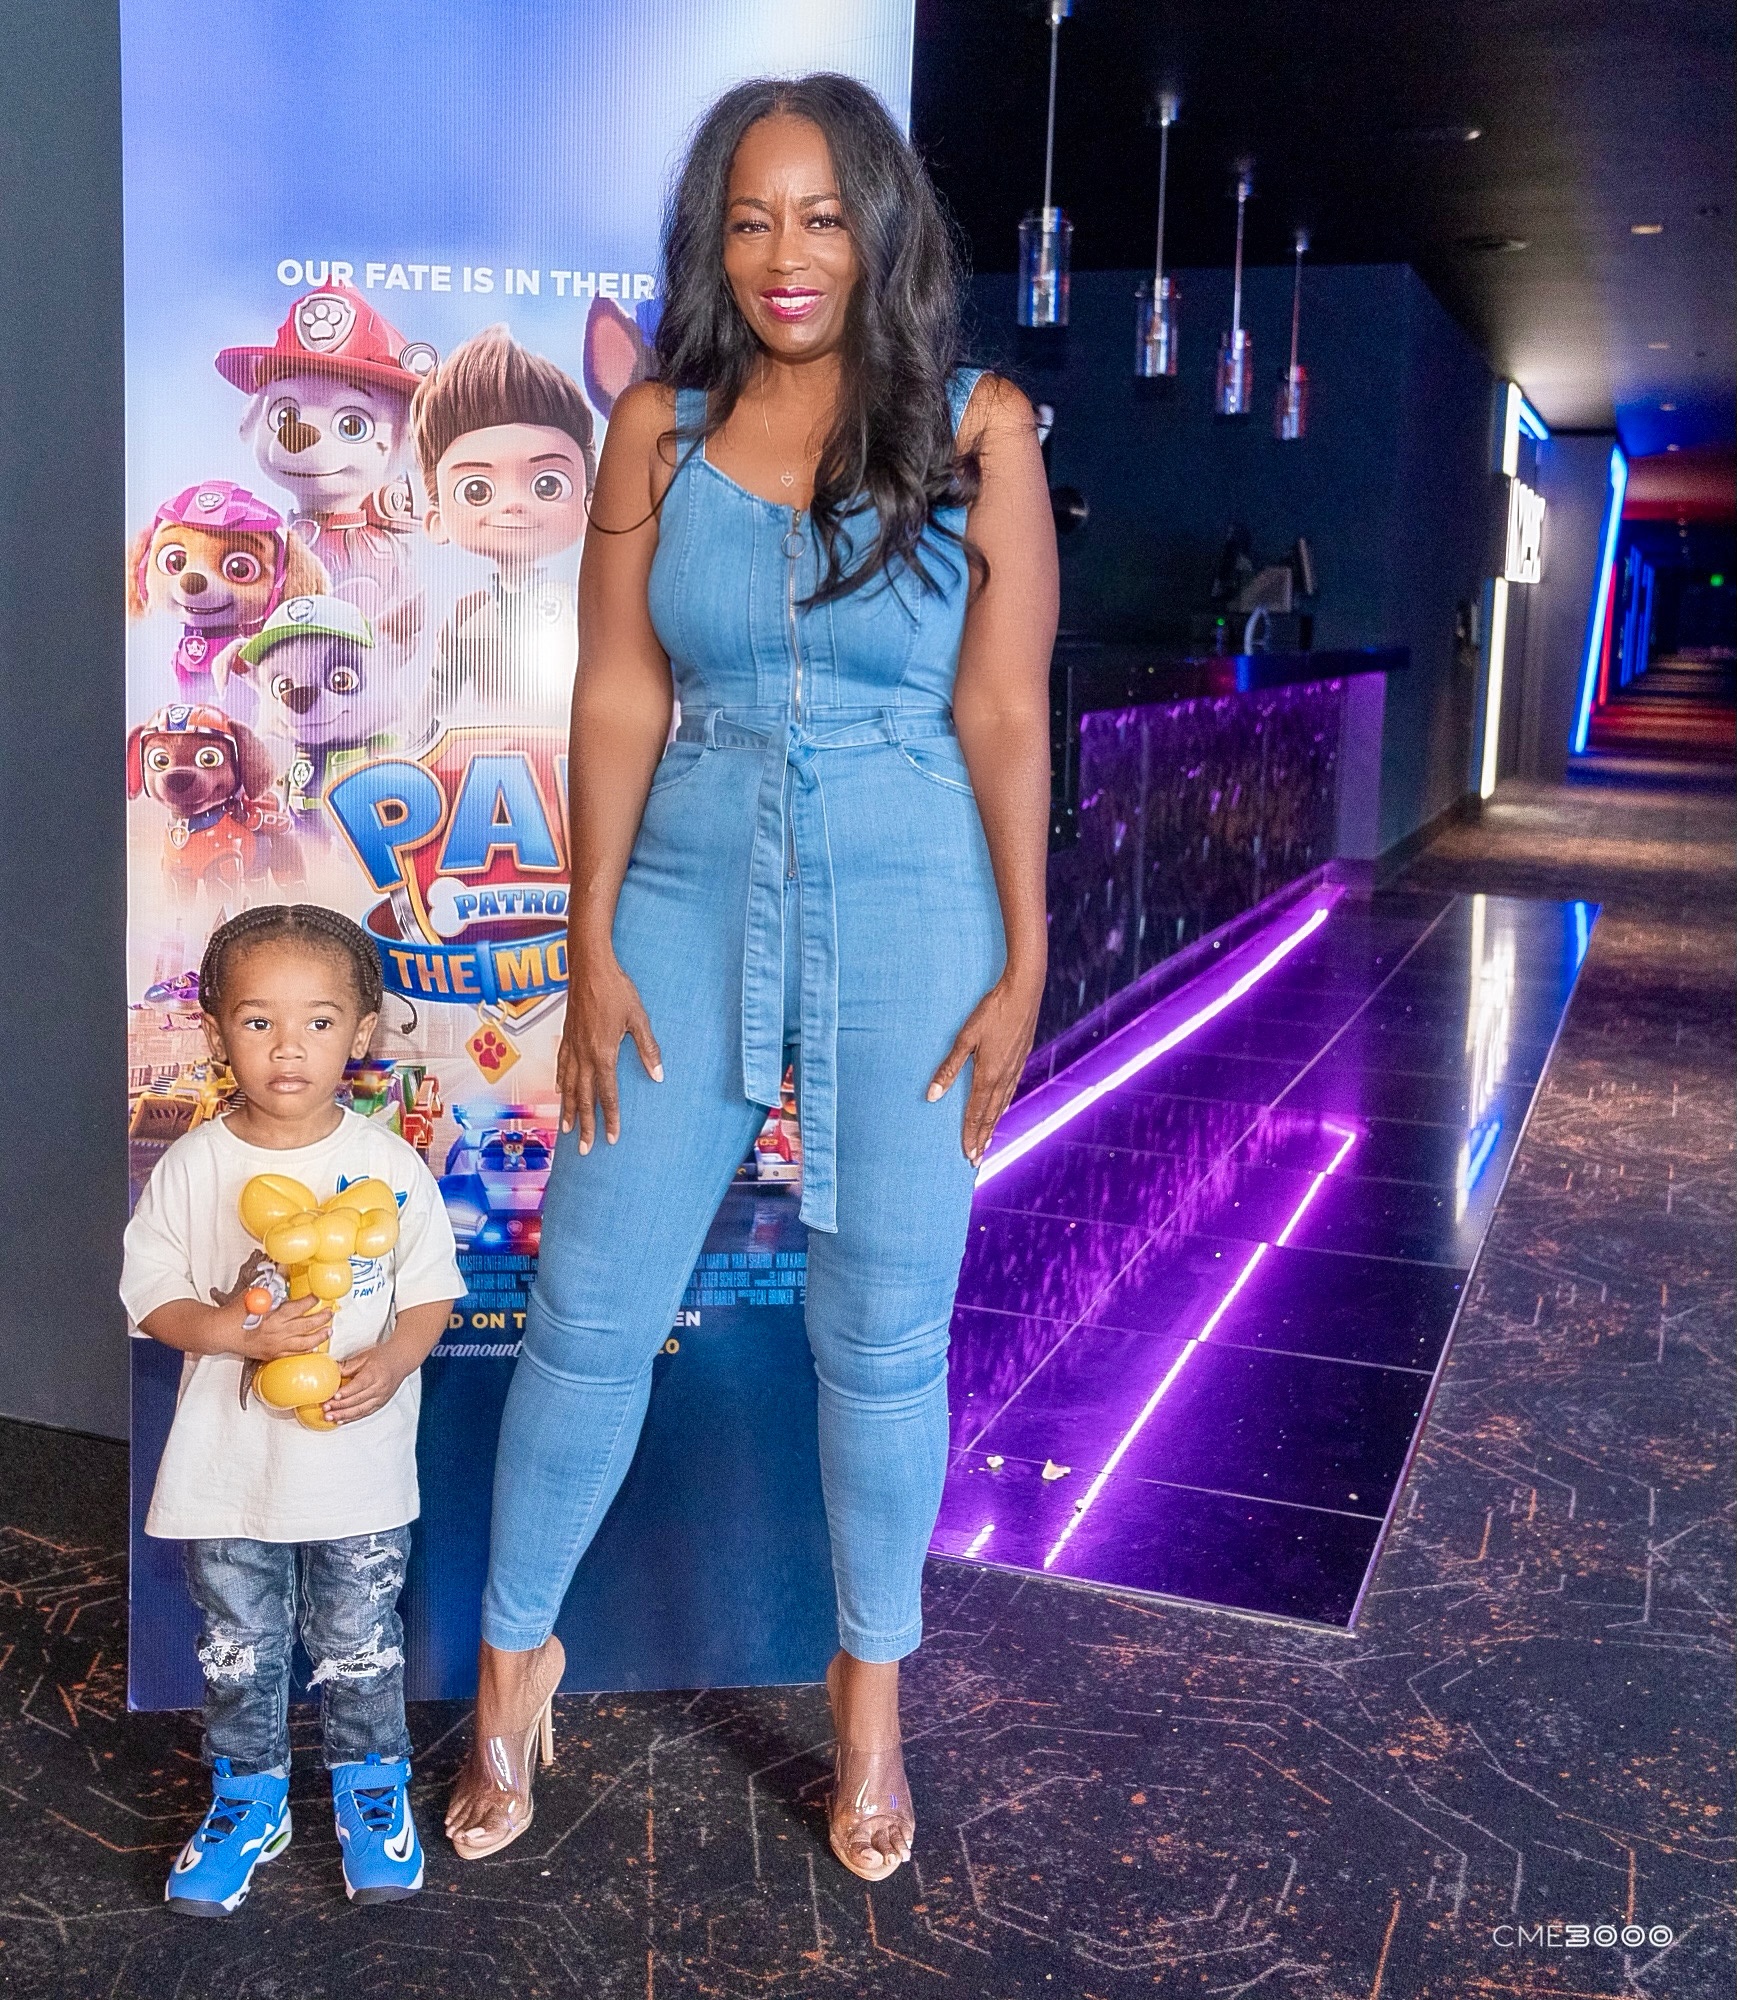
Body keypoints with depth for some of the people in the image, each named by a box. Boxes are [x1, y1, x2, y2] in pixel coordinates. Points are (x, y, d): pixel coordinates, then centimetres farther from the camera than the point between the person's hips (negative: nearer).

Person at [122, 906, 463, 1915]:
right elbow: (152, 1295, -4)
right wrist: (238, 1330, -21)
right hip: (228, 1465, 1)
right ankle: (249, 1796, 37)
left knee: (359, 1643, 14)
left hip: (359, 1465, -1)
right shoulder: (193, 1167, -7)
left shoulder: (389, 1165, -9)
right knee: (238, 1649, 16)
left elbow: (432, 1290, -2)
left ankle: (373, 1782, 37)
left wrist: (391, 1360, -20)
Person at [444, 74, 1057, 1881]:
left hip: (910, 918, -1)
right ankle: (514, 1653, 29)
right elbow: (618, 697, 0)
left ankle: (870, 1689, 31)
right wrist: (592, 949, -3)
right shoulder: (659, 429, 3)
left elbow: (1004, 712, -3)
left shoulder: (975, 431, -2)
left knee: (883, 1333, 9)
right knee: (590, 1308, 6)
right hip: (690, 900, 2)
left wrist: (1022, 966, -4)